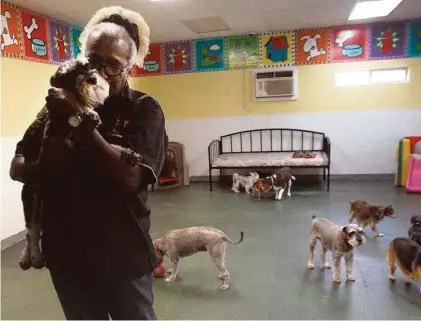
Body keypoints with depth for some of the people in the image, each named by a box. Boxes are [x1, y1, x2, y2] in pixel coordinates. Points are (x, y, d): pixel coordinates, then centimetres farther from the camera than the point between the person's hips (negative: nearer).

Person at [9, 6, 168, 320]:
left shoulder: (145, 109, -10)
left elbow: (129, 178, -22)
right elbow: (17, 167, 2)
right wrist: (44, 164, -20)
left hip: (123, 253, -3)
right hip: (65, 250, 4)